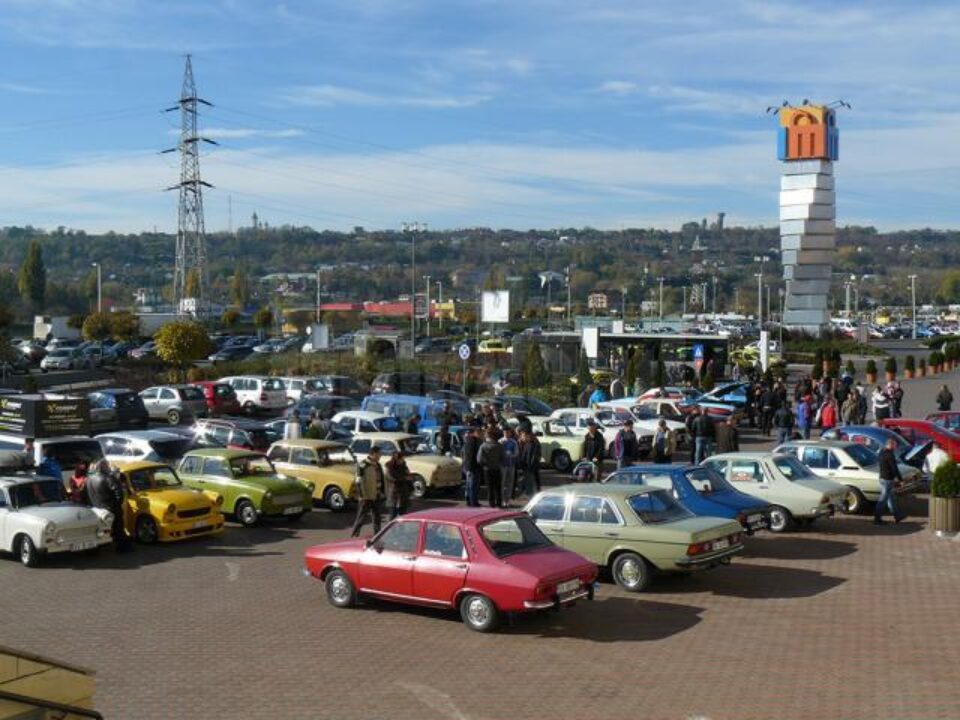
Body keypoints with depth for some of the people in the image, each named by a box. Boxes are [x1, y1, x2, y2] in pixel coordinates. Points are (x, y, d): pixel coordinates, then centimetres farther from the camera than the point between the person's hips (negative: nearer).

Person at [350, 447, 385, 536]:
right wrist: (362, 495, -19)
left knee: (377, 518, 12)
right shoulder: (363, 465, -13)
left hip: (377, 497, 7)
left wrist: (382, 493, 16)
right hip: (366, 498, -7)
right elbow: (359, 482, -16)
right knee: (361, 518, -4)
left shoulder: (378, 465, 11)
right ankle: (353, 535, 4)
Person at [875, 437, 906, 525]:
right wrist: (900, 479, -12)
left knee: (891, 498, 19)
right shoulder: (890, 455, -21)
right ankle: (877, 519, 1)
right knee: (883, 499, -3)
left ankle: (897, 516, 29)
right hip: (888, 479, -10)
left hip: (882, 478, 10)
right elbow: (894, 468, -21)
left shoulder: (882, 452, 7)